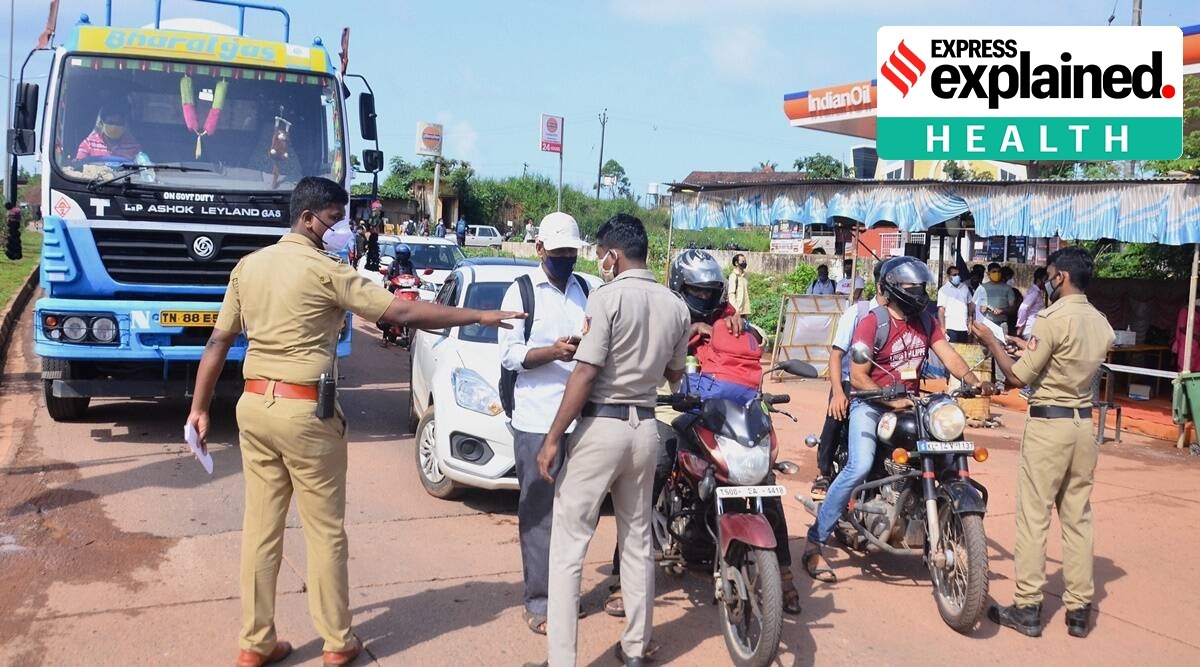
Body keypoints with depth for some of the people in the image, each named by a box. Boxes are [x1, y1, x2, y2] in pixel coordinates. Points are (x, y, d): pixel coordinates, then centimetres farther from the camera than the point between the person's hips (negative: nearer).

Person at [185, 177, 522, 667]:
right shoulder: (325, 271, -11)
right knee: (326, 531, 5)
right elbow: (402, 313, -14)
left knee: (260, 528, 11)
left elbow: (218, 341, 10)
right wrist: (478, 316, -8)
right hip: (305, 412, -6)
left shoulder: (249, 265, 9)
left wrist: (199, 407, 16)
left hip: (254, 405, 7)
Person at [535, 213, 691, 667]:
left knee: (568, 546, -1)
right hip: (644, 428, 7)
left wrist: (553, 439, -12)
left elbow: (584, 376, -16)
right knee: (637, 540, 17)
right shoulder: (675, 305, 6)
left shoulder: (608, 297, -12)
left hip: (600, 427, -6)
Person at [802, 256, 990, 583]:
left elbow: (948, 356, -3)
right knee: (860, 467, -26)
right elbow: (857, 377, -16)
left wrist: (971, 380, -21)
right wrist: (891, 401, -26)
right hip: (871, 403, -7)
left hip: (910, 402, 7)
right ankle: (815, 541, -20)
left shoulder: (926, 322, 10)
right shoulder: (872, 322, -11)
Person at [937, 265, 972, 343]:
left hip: (964, 328, 5)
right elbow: (941, 310, -7)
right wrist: (943, 328, -13)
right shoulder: (943, 290, -3)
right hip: (951, 329, -5)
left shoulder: (965, 288, 12)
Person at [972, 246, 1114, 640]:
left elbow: (1018, 377, -13)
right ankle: (1079, 610, 16)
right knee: (1078, 518, 11)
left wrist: (991, 342, 0)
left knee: (1033, 517, -1)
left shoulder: (1053, 319, -15)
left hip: (1048, 424, -7)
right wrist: (1029, 345, 23)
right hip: (1084, 423, 7)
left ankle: (1027, 609, 4)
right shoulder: (1102, 323, 8)